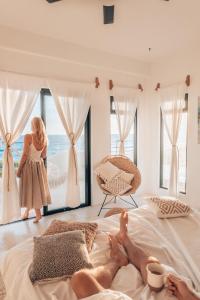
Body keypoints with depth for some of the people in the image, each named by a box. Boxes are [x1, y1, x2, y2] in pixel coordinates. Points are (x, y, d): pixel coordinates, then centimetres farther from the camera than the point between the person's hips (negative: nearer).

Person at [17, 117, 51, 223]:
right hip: (39, 165, 6)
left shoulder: (28, 137, -16)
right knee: (37, 188, 15)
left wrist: (19, 169, -8)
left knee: (30, 189, 7)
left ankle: (38, 214, 13)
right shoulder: (45, 138, -1)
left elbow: (25, 155, -16)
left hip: (29, 165, -5)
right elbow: (44, 155, 6)